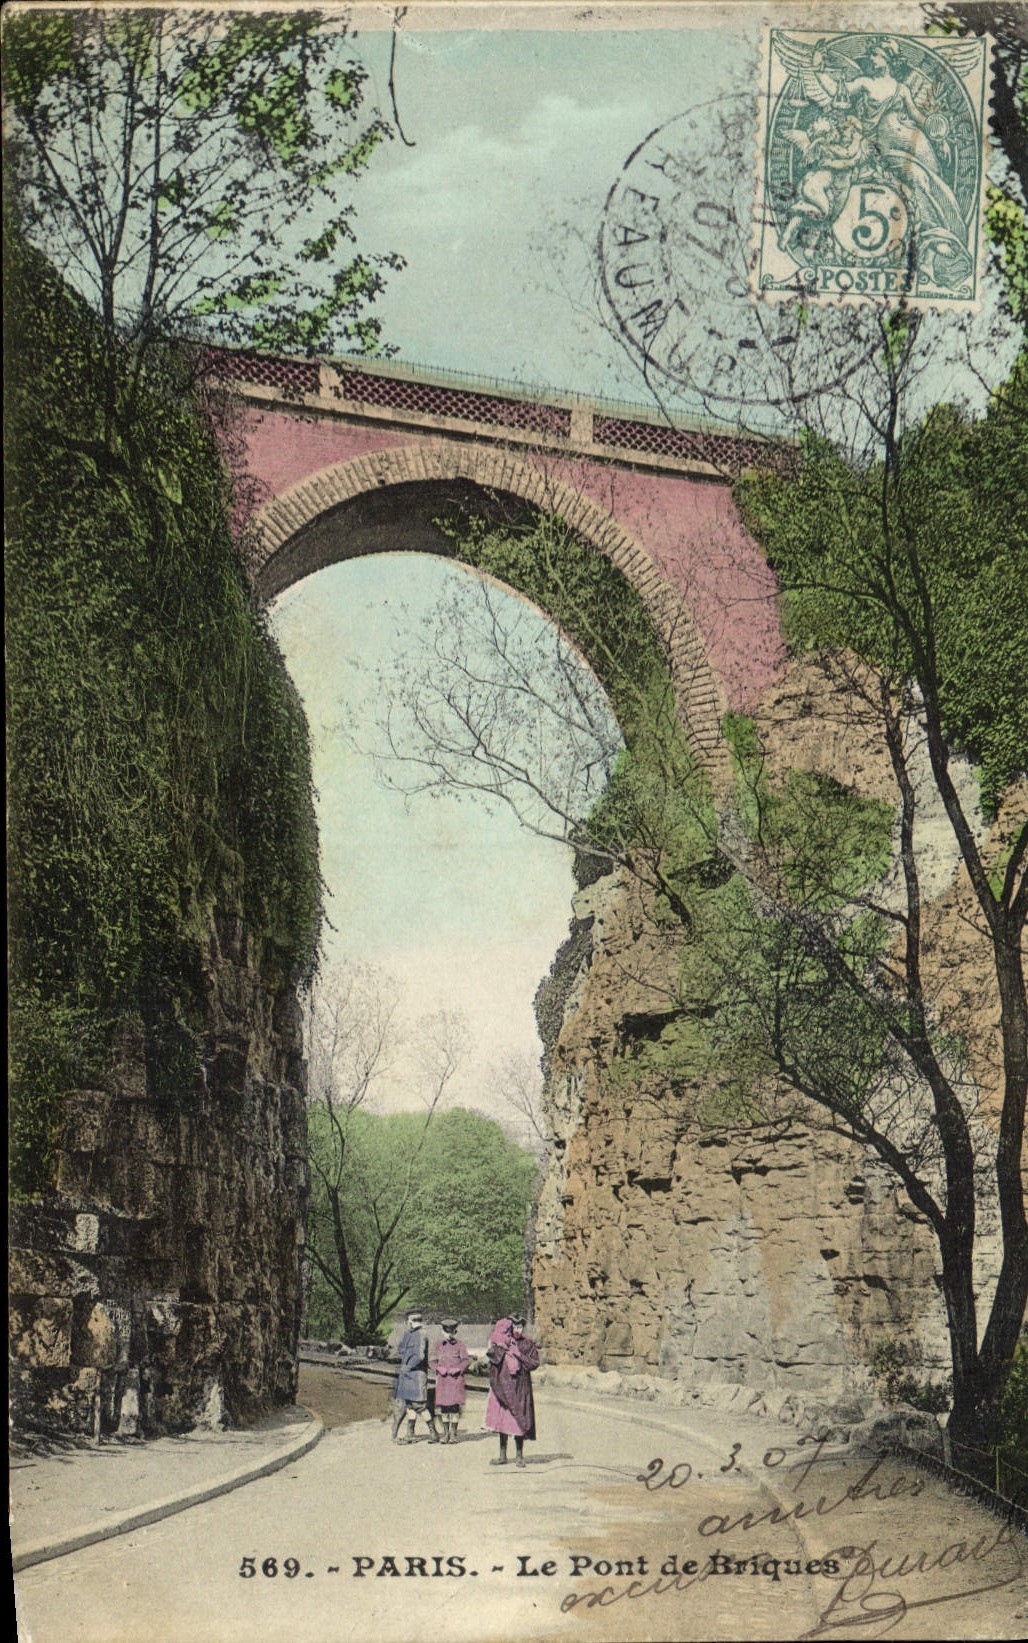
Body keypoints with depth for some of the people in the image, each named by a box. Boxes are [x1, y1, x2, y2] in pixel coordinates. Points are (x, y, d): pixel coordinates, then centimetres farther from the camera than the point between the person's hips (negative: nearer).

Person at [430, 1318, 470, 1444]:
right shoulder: (438, 1345, 12)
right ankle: (446, 1432, 12)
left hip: (456, 1378, -2)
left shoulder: (460, 1345, 6)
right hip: (442, 1379, 2)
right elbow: (432, 1359, 7)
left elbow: (467, 1359, 1)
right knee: (443, 1406, 1)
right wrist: (439, 1368, -11)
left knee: (454, 1406, -5)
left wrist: (458, 1368, -14)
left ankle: (453, 1433, 4)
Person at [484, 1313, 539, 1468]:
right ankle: (502, 1455, 17)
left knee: (518, 1421, -3)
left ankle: (519, 1456, 8)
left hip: (520, 1389, -2)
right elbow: (491, 1353, -7)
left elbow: (534, 1363, -7)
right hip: (502, 1387, 2)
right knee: (502, 1420, 7)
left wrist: (519, 1355, -14)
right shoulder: (501, 1341, 6)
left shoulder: (528, 1345, 2)